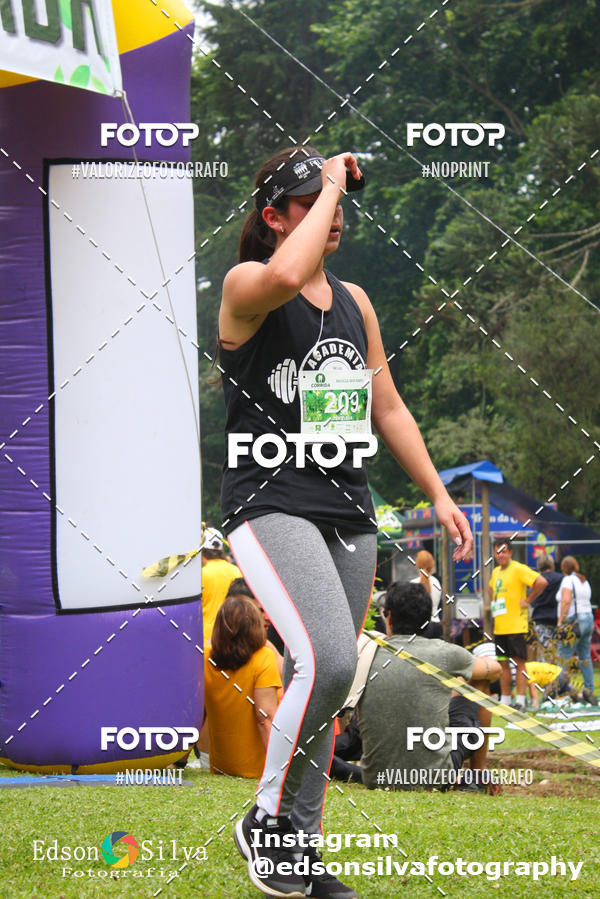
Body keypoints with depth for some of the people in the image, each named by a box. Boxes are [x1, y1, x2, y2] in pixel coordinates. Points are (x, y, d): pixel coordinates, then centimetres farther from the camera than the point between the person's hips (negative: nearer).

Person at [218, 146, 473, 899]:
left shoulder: (355, 301, 16)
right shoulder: (246, 284, -6)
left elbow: (388, 408, 22)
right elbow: (286, 276, -31)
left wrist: (437, 493, 17)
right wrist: (329, 184, -19)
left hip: (349, 515, 7)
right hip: (271, 505, -7)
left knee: (324, 684, 9)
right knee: (328, 663, -24)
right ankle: (266, 820, -6)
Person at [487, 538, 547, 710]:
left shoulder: (518, 569, -10)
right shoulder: (496, 572, 15)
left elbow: (542, 582, -21)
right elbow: (491, 588, 37)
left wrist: (528, 600, -15)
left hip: (516, 626, -8)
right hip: (499, 627, 8)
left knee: (519, 663, -7)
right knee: (503, 664, 10)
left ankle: (520, 701, -8)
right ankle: (505, 700, 15)